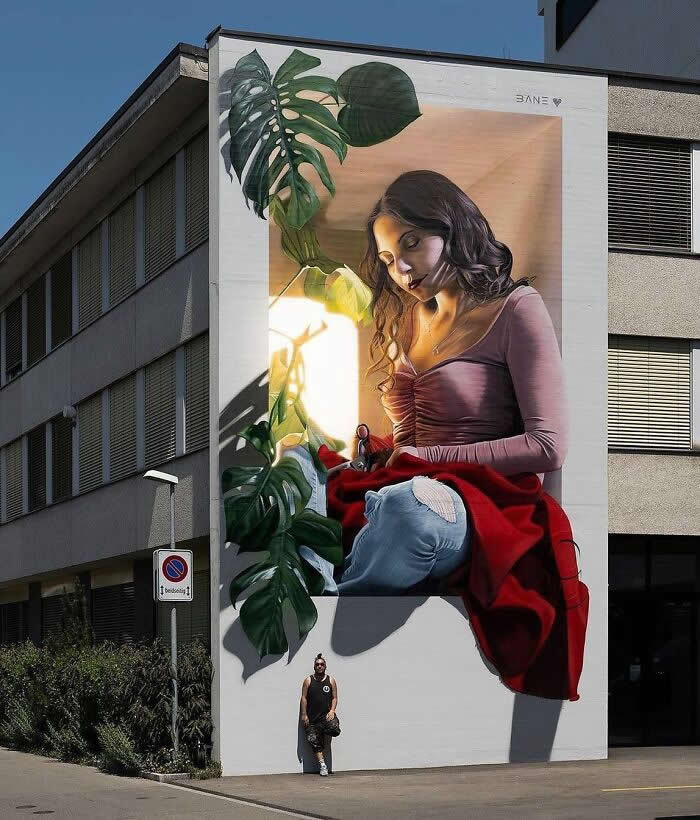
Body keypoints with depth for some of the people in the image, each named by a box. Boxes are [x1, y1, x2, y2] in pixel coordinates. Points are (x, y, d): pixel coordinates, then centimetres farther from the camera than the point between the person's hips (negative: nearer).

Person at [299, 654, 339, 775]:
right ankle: (322, 764, -1)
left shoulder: (331, 680, 8)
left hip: (326, 714, 0)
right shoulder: (308, 681, 6)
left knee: (335, 730, -25)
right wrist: (304, 714, -3)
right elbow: (304, 698, 4)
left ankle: (323, 733, 9)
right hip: (312, 717, 0)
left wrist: (332, 711, -7)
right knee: (313, 740, -7)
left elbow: (334, 697, 8)